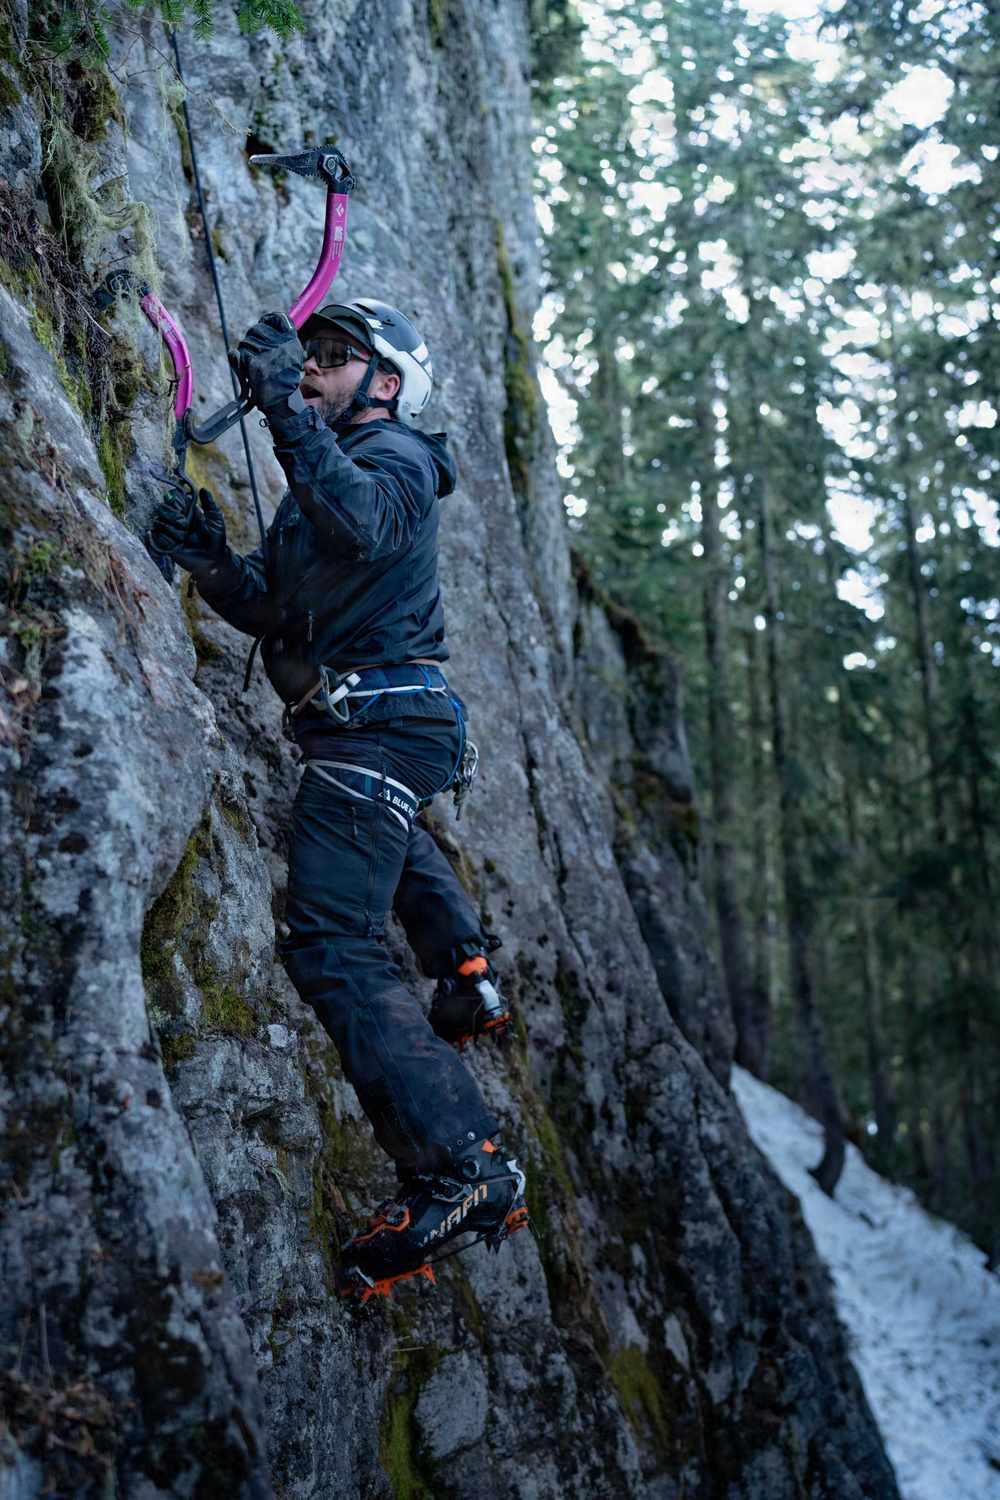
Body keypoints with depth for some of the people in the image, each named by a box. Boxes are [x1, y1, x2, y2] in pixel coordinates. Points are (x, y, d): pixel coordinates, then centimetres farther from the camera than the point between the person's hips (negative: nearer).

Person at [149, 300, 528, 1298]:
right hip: (377, 722, 11)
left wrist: (288, 412, -36)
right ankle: (468, 975, 51)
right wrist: (213, 565, -2)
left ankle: (460, 1168, -27)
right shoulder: (332, 474, 25)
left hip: (380, 719, -11)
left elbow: (364, 525, -30)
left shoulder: (394, 456, -4)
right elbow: (276, 608, 16)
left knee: (332, 943, -21)